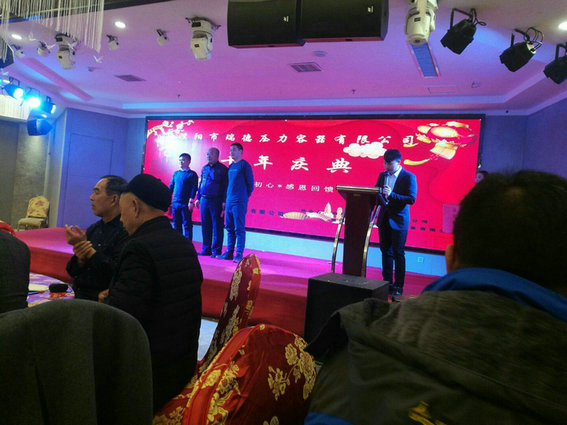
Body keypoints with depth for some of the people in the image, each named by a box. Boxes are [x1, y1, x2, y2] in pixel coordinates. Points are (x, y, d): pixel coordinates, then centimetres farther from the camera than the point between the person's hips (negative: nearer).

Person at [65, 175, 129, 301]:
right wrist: (80, 259, -7)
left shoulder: (128, 231, -11)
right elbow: (72, 272, 16)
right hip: (79, 298, 7)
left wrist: (89, 252, -11)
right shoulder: (93, 228, 14)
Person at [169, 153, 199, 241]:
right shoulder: (176, 173, 15)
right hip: (175, 203, 5)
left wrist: (191, 201, -16)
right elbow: (171, 187, 17)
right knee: (176, 224, 10)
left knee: (187, 224, -3)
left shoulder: (192, 174, 0)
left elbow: (194, 188, -7)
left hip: (186, 204, -5)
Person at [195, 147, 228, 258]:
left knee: (217, 226, -2)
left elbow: (226, 186, -7)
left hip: (216, 201, -6)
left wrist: (224, 201, -13)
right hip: (204, 200, 6)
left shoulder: (222, 169, -4)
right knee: (205, 225, 9)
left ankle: (216, 250, 4)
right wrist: (198, 198, 16)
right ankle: (206, 249, 19)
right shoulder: (204, 168, 15)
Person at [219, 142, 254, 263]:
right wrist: (226, 200, 15)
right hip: (229, 201, 7)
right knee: (229, 228, 9)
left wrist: (244, 197, 1)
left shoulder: (244, 165, -4)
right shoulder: (231, 166, 17)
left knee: (239, 229, -5)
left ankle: (239, 254, -2)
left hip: (239, 202, -7)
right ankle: (229, 253, 16)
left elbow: (250, 184, -4)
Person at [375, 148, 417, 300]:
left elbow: (411, 199, -16)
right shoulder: (382, 175, 10)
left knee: (398, 254, -1)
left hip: (399, 220, -6)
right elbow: (375, 193, 16)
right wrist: (378, 197, -6)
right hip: (384, 219, 6)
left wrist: (391, 195, -25)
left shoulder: (409, 177, -7)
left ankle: (398, 287, 7)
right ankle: (387, 283, 22)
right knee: (386, 252, 11)